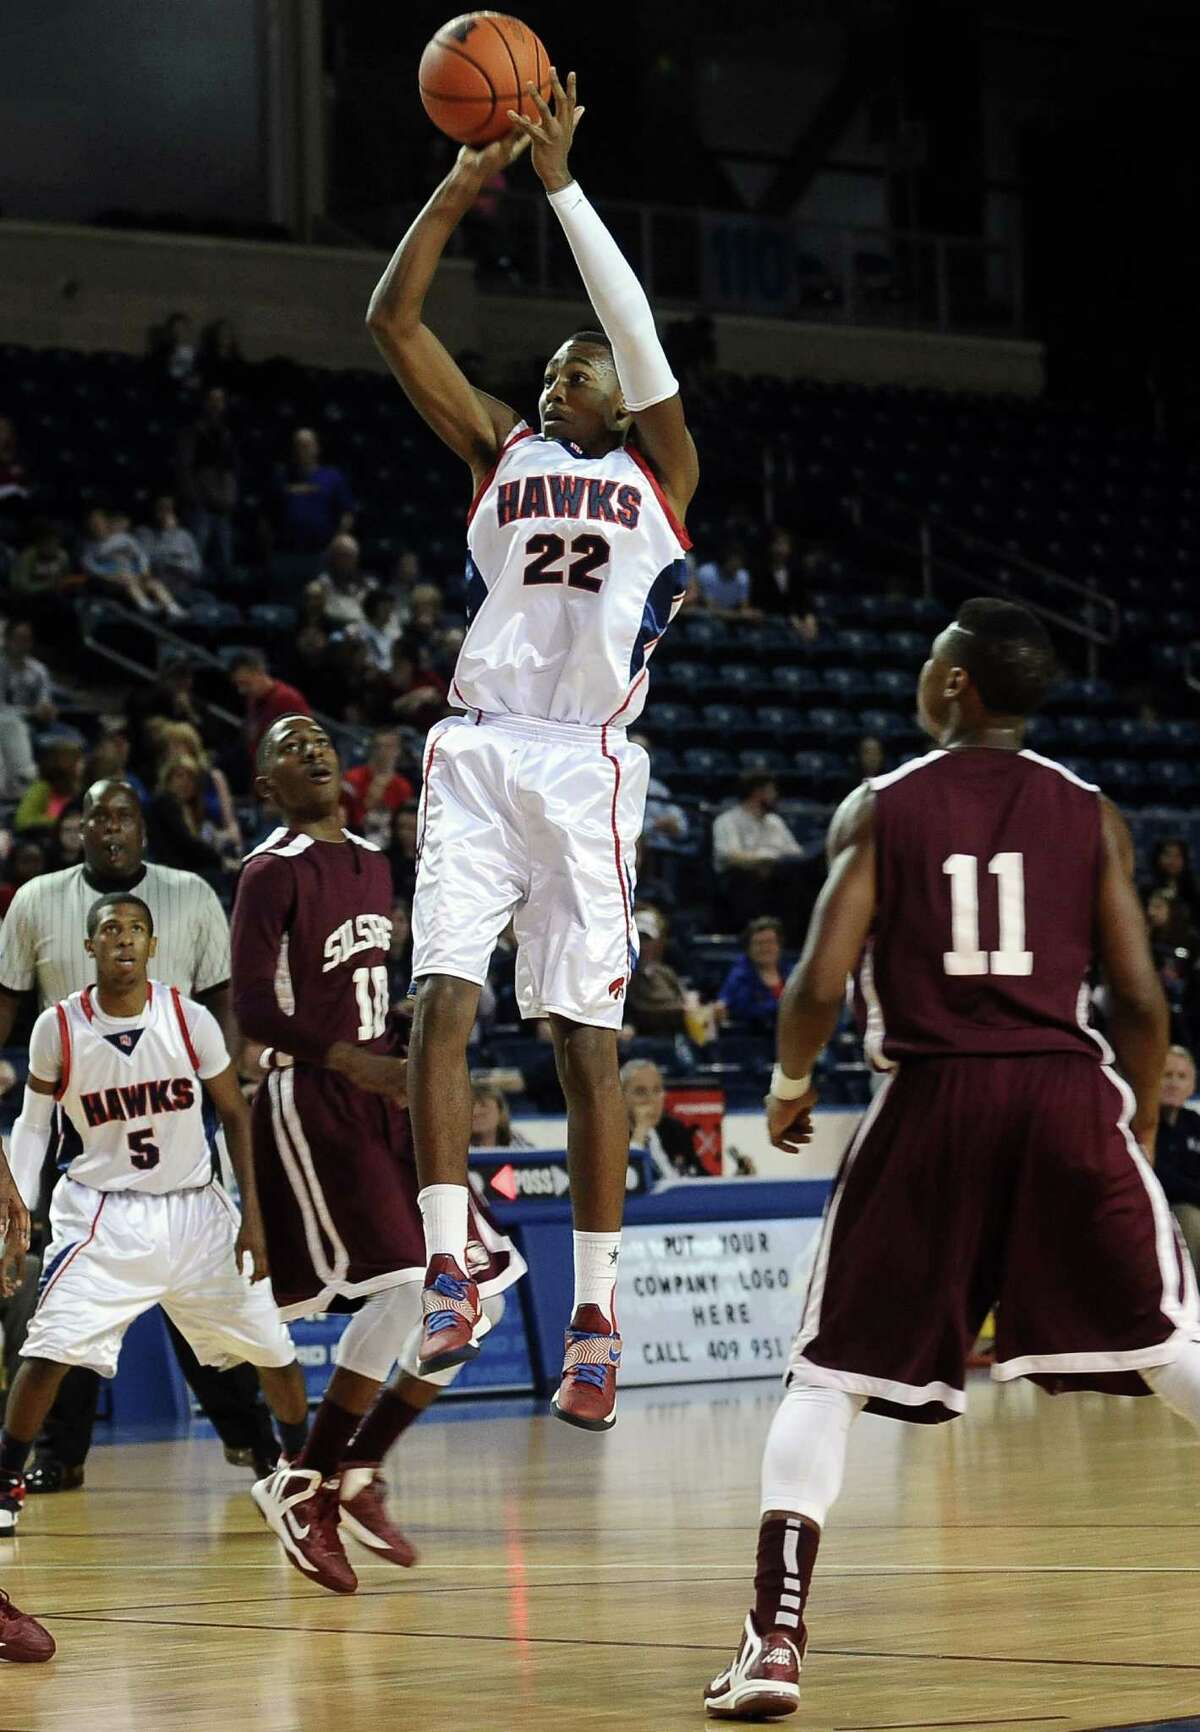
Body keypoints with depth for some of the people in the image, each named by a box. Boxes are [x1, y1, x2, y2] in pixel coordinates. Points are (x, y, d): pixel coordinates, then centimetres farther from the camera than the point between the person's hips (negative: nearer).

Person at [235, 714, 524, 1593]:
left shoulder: (373, 864, 15)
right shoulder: (274, 872, -11)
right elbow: (255, 1011, -20)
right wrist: (353, 1061, -32)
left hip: (380, 1098, 8)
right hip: (308, 1101, -8)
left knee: (476, 1296, 4)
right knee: (407, 1284, -20)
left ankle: (357, 1475, 14)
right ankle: (301, 1487, -8)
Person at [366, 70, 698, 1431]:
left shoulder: (661, 474, 12)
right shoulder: (500, 453, 18)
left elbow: (635, 323, -1)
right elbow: (392, 319, 10)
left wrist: (560, 183, -2)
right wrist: (464, 186, 2)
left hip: (585, 766, -2)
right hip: (477, 751, 2)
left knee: (586, 1041, -3)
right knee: (440, 1001, -13)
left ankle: (595, 1320, 1)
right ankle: (449, 1274, -11)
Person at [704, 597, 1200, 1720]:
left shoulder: (879, 808, 2)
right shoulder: (1090, 814, 7)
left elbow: (820, 982, -6)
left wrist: (790, 1085, 13)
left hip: (931, 1099, -1)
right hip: (1067, 1092, 1)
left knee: (829, 1371, 9)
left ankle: (775, 1637, -2)